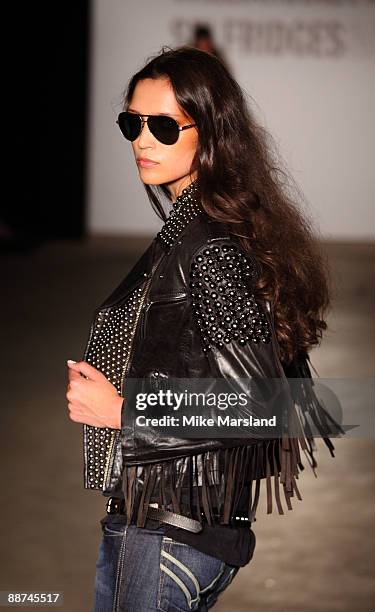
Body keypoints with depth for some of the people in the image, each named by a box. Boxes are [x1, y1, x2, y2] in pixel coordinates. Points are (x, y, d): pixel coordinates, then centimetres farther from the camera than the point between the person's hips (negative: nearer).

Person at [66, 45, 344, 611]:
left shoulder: (215, 250, -18)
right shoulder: (184, 230, 12)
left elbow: (259, 406, -22)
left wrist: (121, 411, -17)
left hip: (172, 533, -9)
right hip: (138, 516, 9)